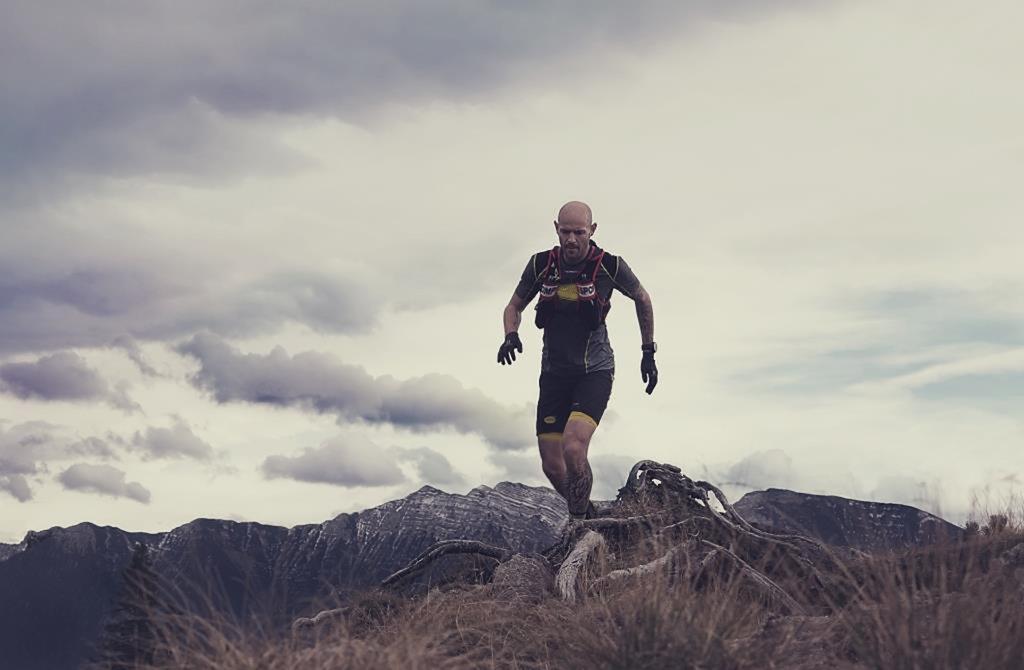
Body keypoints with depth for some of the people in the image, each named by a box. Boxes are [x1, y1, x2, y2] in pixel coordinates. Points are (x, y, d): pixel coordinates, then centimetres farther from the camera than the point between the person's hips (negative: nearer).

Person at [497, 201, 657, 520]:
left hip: (595, 372, -4)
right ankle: (587, 515, 29)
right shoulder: (541, 265, -5)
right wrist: (511, 335, -11)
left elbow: (642, 299, 8)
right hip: (554, 373, 4)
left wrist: (648, 353, 11)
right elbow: (514, 306, 11)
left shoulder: (610, 266, -12)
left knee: (573, 449, -25)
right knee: (552, 466, 2)